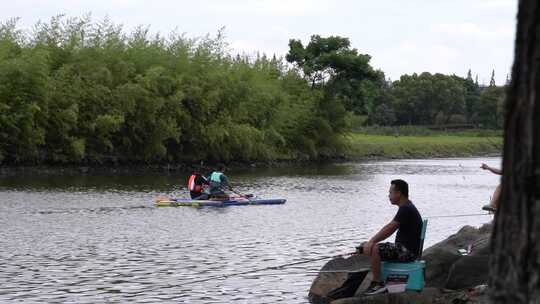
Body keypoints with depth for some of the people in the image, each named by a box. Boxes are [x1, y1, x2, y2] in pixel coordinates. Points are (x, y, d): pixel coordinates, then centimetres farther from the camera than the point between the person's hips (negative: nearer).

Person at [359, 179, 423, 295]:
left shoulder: (405, 209, -17)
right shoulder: (407, 207, 16)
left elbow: (388, 229, -20)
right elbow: (388, 229, 20)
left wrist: (371, 242, -14)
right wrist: (372, 241, 14)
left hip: (407, 251, -11)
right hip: (405, 248, 11)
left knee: (372, 249, -21)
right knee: (371, 247, 18)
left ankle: (378, 284, -13)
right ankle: (377, 282, 16)